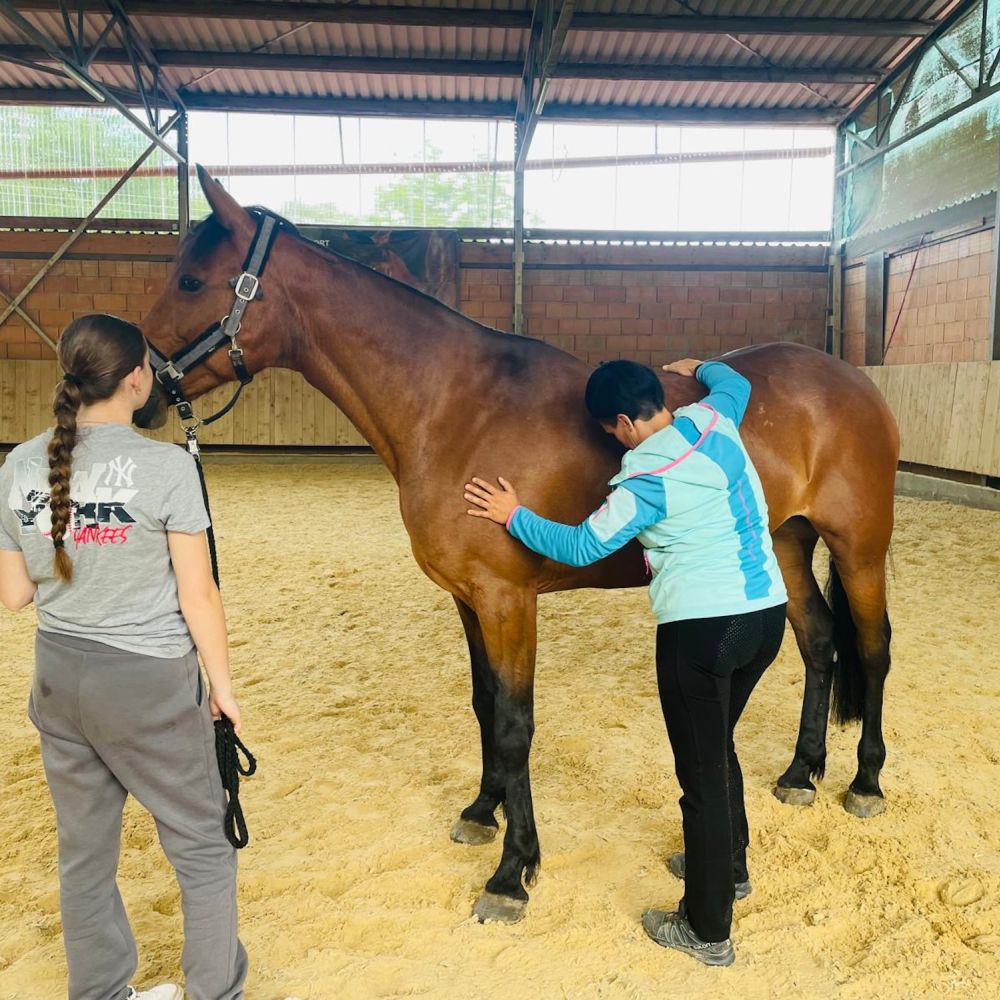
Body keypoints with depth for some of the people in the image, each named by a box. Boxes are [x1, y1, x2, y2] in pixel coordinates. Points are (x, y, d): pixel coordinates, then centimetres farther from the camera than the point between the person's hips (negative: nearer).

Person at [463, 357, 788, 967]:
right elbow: (736, 382, 28)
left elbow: (581, 547, -8)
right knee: (719, 747, 27)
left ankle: (708, 931, 17)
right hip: (768, 614, 9)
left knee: (701, 772, 4)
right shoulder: (714, 418, 3)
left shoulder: (648, 478, -16)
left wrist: (515, 517, 4)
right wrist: (698, 367, 46)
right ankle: (730, 866, 46)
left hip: (701, 628, -8)